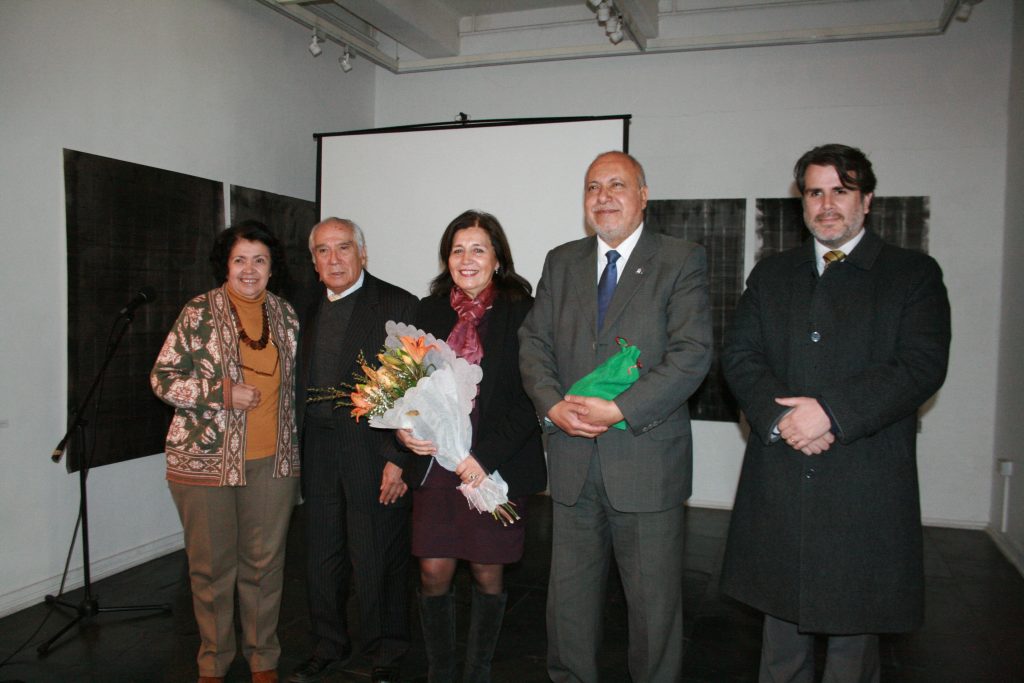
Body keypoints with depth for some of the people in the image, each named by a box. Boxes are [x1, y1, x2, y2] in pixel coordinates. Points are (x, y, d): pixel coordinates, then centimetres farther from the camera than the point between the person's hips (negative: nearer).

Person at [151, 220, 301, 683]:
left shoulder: (285, 314, 7)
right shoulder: (200, 312, -4)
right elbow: (162, 379, -6)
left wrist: (290, 439, 11)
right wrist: (223, 392, -16)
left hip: (272, 460, 3)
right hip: (206, 458, -2)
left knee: (265, 561, 11)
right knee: (212, 565, 10)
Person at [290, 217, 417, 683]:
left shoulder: (397, 304, -7)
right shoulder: (311, 312, 13)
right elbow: (303, 386, 16)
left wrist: (399, 457, -16)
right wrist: (299, 448, 10)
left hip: (373, 453, -6)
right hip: (318, 455, 6)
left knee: (377, 565, 5)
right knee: (321, 561, 16)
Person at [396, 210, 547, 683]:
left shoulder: (520, 312, -4)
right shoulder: (430, 311, 9)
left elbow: (529, 398, -9)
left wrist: (485, 457, -16)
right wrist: (405, 430, -7)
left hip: (497, 465, -3)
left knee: (487, 574, 9)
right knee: (433, 573, 4)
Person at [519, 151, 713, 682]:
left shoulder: (682, 261, -2)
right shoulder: (561, 262, 12)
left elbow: (692, 353, -12)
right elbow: (534, 342, 8)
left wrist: (619, 410, -20)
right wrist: (553, 405, -11)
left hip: (647, 463, -3)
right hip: (572, 460, 4)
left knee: (654, 600, 10)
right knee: (568, 597, 14)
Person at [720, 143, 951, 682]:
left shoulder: (914, 273, 3)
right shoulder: (771, 274, 12)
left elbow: (923, 366, -10)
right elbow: (739, 355, 3)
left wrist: (831, 411, -19)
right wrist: (779, 415, -15)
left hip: (865, 491, -3)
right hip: (778, 482, 3)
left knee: (853, 627, 9)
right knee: (782, 614, 15)